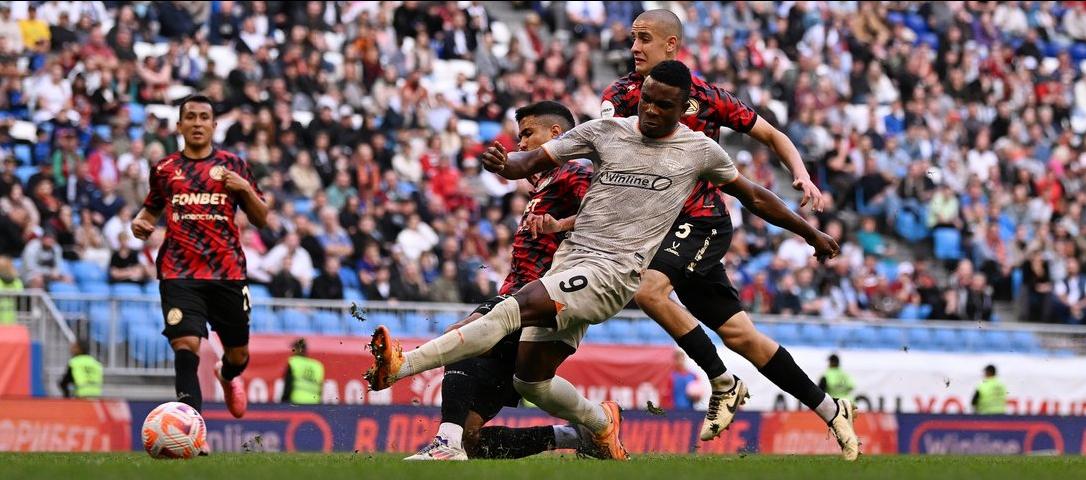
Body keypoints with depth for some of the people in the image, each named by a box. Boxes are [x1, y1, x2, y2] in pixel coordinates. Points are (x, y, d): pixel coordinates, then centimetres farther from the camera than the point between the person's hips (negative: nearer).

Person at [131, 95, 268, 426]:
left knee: (238, 355, 11)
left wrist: (246, 189, -8)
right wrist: (140, 224, 3)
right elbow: (151, 211, 25)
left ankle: (228, 375, 50)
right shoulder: (164, 169, 11)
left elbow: (261, 219, 10)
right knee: (186, 345, -21)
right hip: (179, 273, -1)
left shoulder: (232, 165, 10)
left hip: (227, 272, 1)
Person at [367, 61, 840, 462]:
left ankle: (399, 366, -36)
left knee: (515, 308, -26)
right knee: (530, 378, 4)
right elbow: (533, 161, 8)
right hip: (570, 258, 5)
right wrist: (503, 163, -16)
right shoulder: (605, 131, 8)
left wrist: (811, 233, 26)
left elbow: (753, 195, 20)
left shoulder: (700, 151, 5)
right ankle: (602, 425, 33)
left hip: (614, 273, -5)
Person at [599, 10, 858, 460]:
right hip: (659, 224, 4)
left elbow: (772, 135, 6)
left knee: (647, 287, -29)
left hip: (702, 219, -4)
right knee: (738, 334, 4)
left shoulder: (705, 96, -4)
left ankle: (723, 384, -14)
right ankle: (829, 410, 17)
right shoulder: (622, 93, 2)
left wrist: (802, 176, -10)